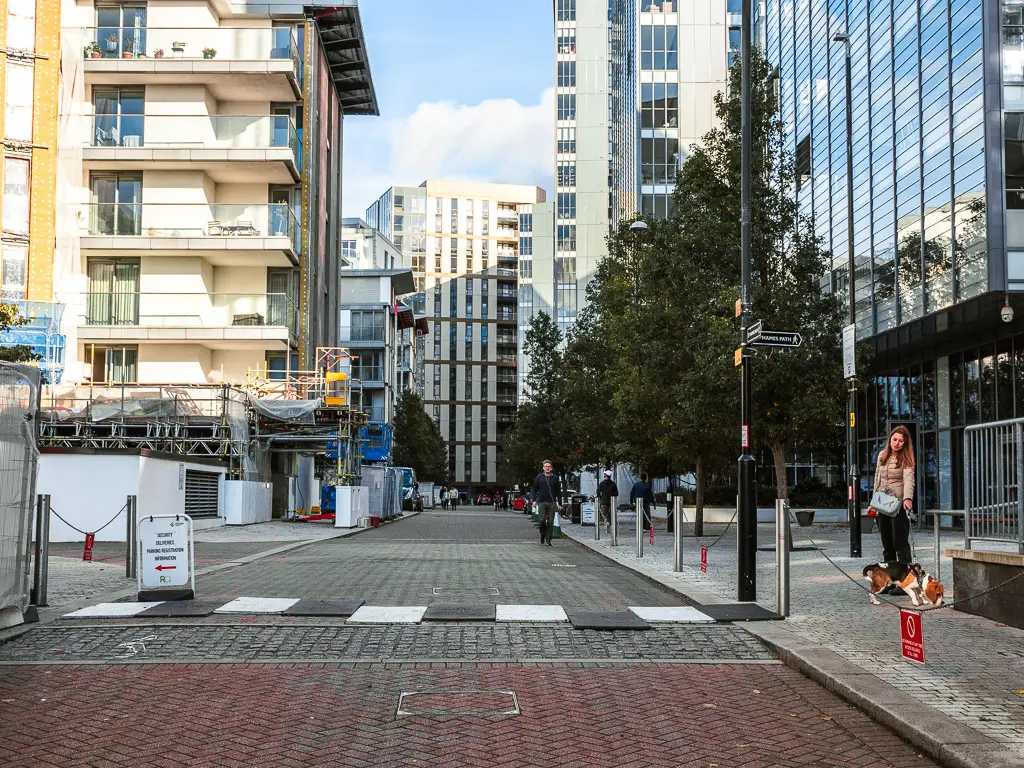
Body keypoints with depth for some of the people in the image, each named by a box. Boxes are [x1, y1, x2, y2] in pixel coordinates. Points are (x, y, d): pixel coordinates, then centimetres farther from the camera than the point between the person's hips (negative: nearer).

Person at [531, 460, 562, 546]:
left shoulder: (555, 478, 7)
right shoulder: (539, 477, 7)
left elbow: (558, 491, 9)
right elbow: (535, 489, 11)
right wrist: (534, 500, 0)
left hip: (552, 503, 0)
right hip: (542, 502, 0)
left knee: (550, 522, 0)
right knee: (542, 520, -10)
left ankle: (548, 540, 6)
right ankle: (542, 535, 15)